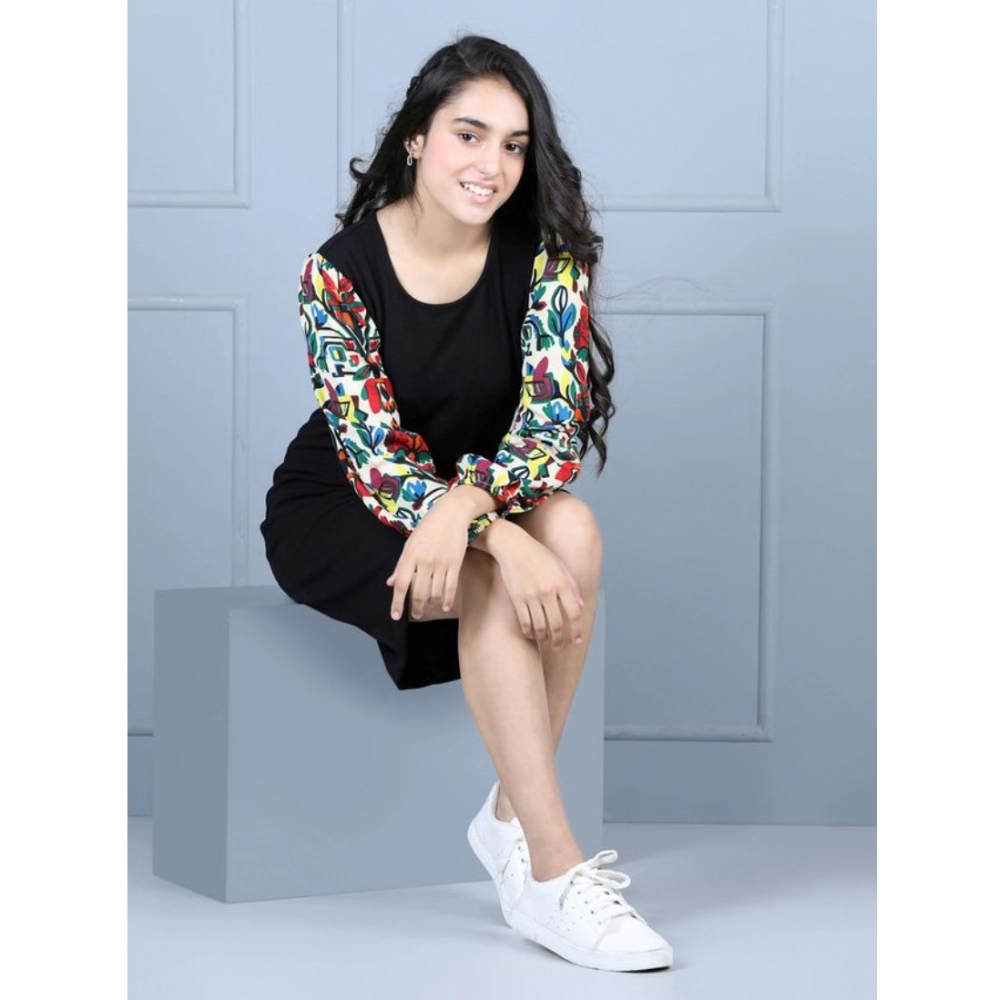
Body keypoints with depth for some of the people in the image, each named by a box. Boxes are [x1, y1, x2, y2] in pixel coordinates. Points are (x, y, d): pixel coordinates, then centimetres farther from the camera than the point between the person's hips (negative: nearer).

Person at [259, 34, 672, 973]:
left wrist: (464, 505, -40)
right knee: (493, 572, -33)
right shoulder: (340, 270, -18)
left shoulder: (543, 252, -10)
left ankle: (511, 815, -20)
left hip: (487, 491, 3)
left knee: (572, 530, -30)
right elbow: (375, 454, -24)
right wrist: (504, 544, -39)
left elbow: (556, 415, -19)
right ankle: (551, 870, -32)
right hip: (335, 514, -3)